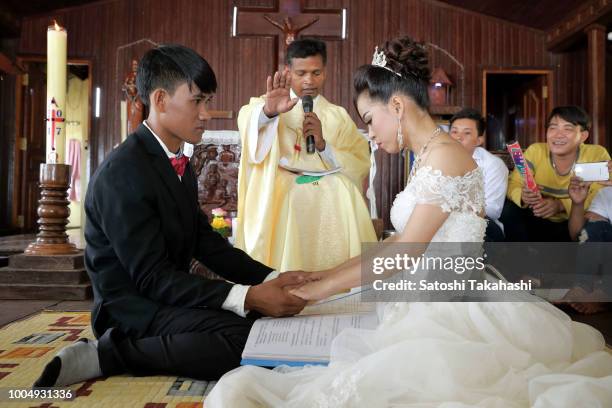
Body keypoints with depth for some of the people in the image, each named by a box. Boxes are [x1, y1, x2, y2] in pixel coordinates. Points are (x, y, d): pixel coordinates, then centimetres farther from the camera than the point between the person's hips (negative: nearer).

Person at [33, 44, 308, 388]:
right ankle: (109, 353, -14)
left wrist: (271, 279, -7)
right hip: (134, 306, -9)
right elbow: (151, 278, -23)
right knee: (254, 340, -28)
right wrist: (247, 297, -30)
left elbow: (207, 243, 7)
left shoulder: (181, 166, 10)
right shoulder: (123, 173, -19)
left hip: (167, 296, 9)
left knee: (274, 321, -1)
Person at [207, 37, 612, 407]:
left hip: (455, 308, -8)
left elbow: (405, 254, -16)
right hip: (436, 302, 9)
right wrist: (334, 272, 17)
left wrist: (327, 286, -7)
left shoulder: (445, 154, -15)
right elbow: (399, 241, 17)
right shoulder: (427, 159, 15)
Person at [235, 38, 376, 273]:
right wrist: (268, 111, -44)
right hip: (282, 205, -1)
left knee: (328, 271, -13)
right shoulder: (272, 104, 8)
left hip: (329, 208, 2)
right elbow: (247, 120, -19)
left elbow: (361, 165, 4)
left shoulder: (338, 116, 15)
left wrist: (323, 145, -13)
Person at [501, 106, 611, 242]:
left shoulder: (597, 155, -12)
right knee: (509, 210, -23)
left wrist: (561, 205, -32)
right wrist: (523, 196, -35)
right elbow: (513, 184, -10)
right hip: (538, 222, 1)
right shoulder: (535, 151, -9)